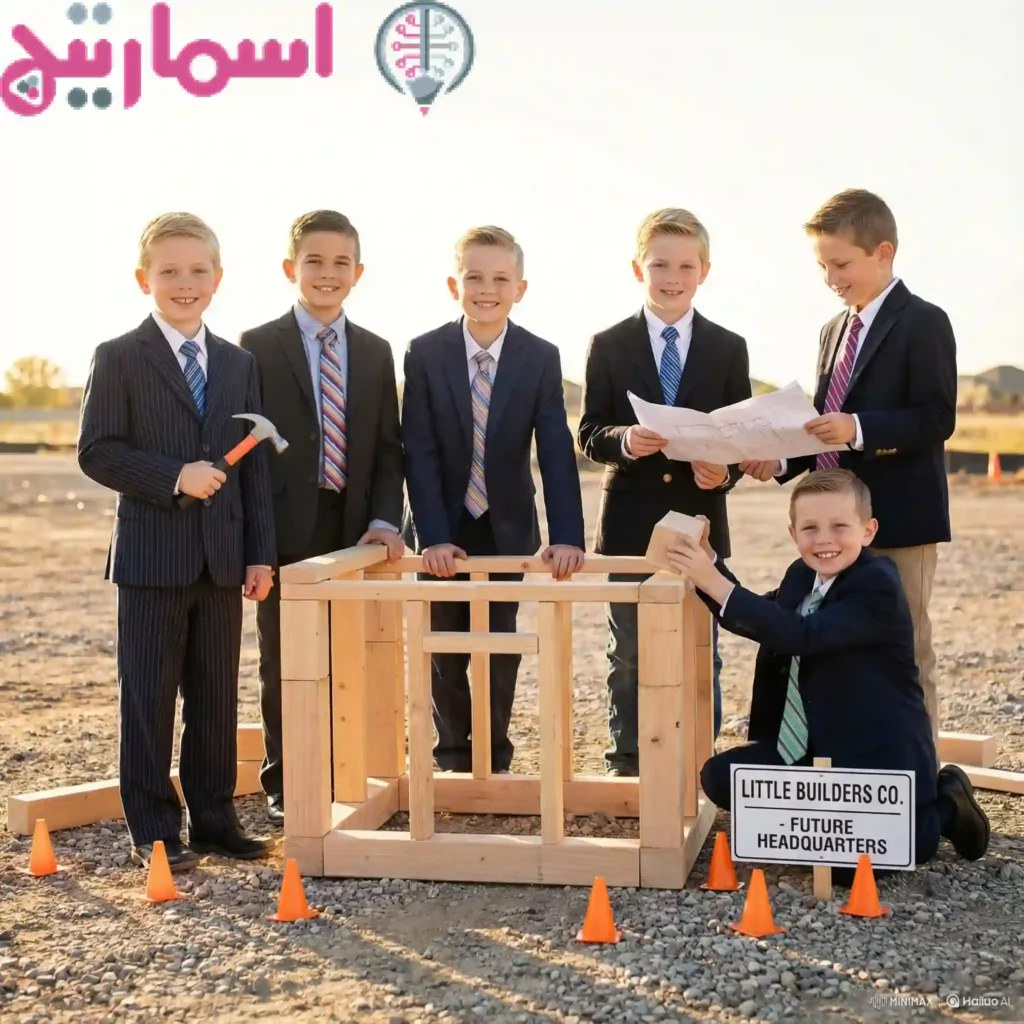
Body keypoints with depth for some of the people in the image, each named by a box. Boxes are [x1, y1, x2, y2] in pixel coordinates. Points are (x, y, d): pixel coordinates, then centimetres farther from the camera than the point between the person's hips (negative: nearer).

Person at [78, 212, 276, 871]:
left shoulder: (239, 364, 12)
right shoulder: (119, 359, -1)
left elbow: (254, 466, 10)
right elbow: (97, 452, -9)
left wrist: (261, 554, 5)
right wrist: (175, 477, -19)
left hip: (223, 558, 4)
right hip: (152, 556, -4)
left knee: (217, 697, 10)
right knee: (149, 699, 3)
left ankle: (214, 818, 21)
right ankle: (154, 831, 12)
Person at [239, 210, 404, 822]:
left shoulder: (375, 352, 11)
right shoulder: (257, 347, 1)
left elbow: (389, 446, 8)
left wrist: (385, 520, -5)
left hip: (353, 530, 3)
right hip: (286, 533, -2)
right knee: (284, 666, 5)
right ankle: (283, 785, 17)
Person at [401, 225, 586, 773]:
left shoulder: (541, 358, -9)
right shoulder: (424, 353, -11)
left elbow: (556, 452, -14)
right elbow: (419, 452, -14)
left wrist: (566, 536, -24)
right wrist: (433, 536, -21)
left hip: (507, 525, 0)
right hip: (445, 527, 0)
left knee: (500, 646, 7)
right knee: (446, 647, 8)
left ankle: (494, 758, 22)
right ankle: (453, 755, 24)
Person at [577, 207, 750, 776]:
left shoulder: (728, 349, 6)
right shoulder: (608, 346, 3)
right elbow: (589, 434, 0)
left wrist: (724, 469, -17)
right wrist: (623, 440, -22)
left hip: (700, 520, 1)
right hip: (630, 522, 0)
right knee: (629, 655, 9)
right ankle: (626, 764, 20)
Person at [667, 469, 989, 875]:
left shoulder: (877, 587, -22)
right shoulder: (800, 576, 5)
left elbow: (802, 635, -33)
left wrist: (715, 583, -36)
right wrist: (709, 564, -2)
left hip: (879, 759, -8)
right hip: (809, 749, 8)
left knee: (843, 861, -20)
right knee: (719, 777, 2)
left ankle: (943, 808, 7)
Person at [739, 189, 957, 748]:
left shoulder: (923, 324, -8)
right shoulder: (835, 331, 17)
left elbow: (936, 419, -17)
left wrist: (858, 428, -29)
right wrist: (783, 462, 2)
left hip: (900, 520, -8)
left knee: (905, 655, -1)